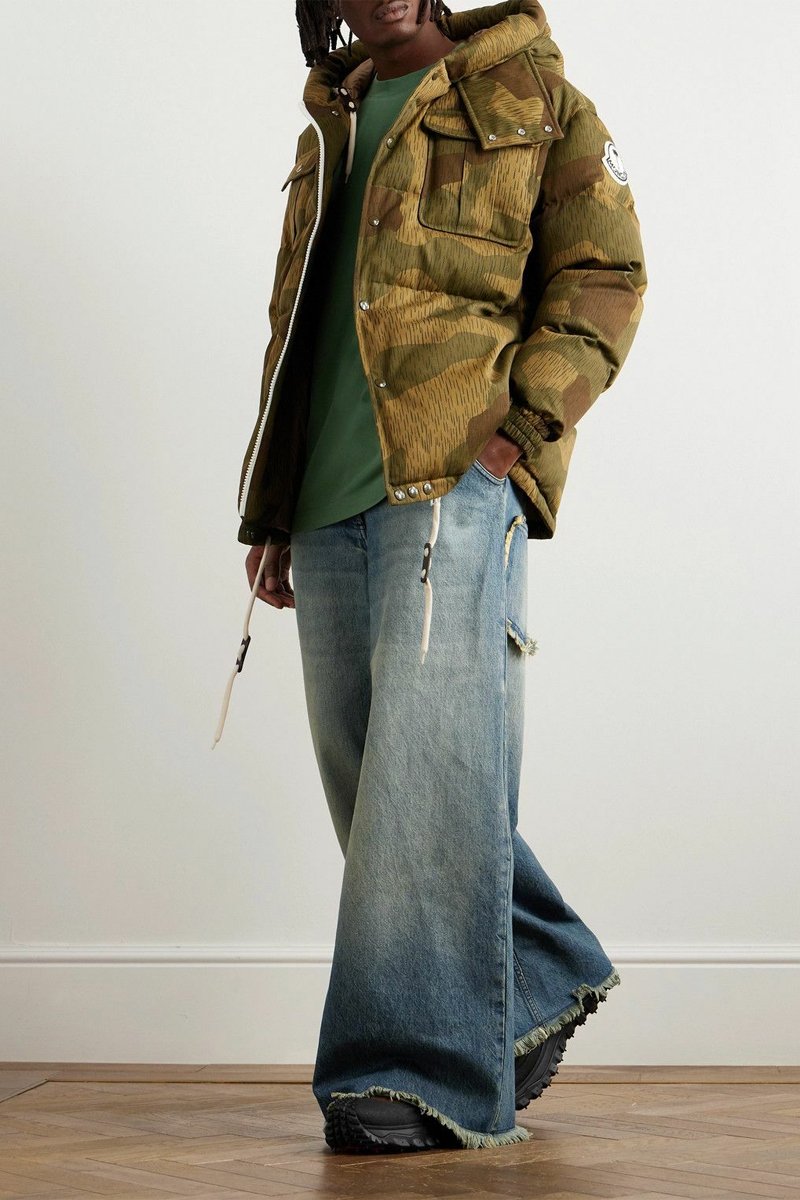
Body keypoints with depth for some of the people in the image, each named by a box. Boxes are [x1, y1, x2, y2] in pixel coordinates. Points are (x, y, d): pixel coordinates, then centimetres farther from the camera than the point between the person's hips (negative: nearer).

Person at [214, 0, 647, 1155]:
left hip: (455, 481, -6)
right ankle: (546, 982, 24)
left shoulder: (531, 97, 9)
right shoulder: (328, 128, 26)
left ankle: (428, 1070, -7)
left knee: (425, 775, -13)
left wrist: (524, 420, -14)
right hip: (331, 508, 7)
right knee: (372, 782, 8)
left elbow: (605, 276, 1)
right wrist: (271, 512, 19)